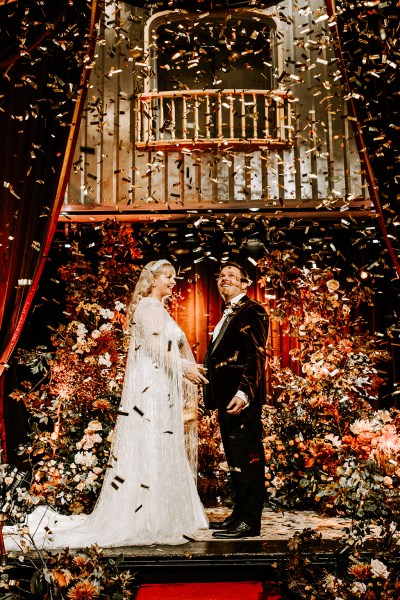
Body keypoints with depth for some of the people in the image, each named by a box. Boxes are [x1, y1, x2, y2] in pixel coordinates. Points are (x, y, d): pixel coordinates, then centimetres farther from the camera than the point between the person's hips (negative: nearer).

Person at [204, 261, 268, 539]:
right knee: (235, 460, 14)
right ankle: (240, 514, 22)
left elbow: (256, 355, -16)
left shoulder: (252, 311, -6)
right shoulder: (227, 315, 23)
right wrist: (212, 395, 18)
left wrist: (244, 392, -25)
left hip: (242, 396, -10)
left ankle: (250, 521, 0)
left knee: (247, 458, -5)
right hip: (226, 396, 10)